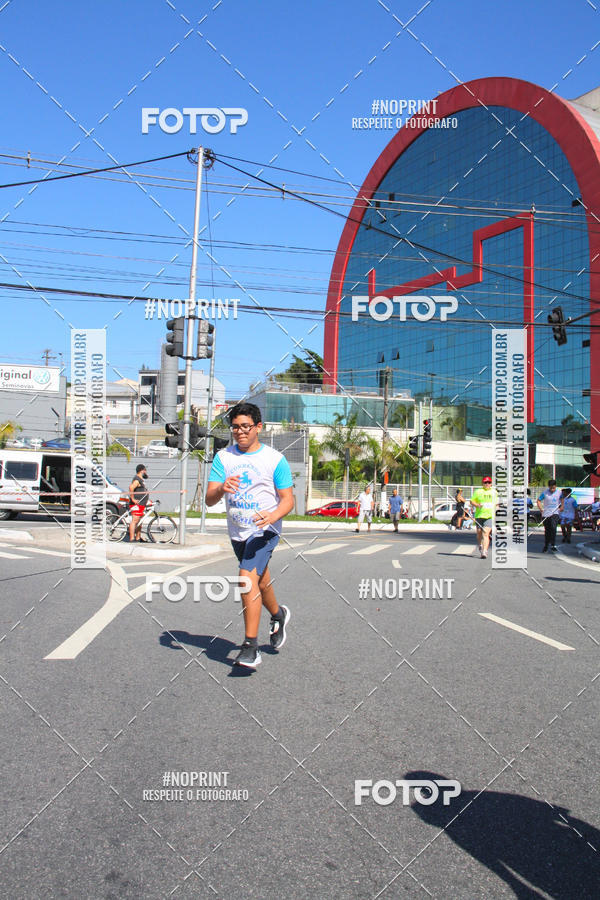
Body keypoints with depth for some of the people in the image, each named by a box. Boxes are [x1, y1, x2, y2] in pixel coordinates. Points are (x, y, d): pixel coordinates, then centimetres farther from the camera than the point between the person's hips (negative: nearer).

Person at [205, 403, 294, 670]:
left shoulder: (275, 459, -7)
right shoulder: (223, 457, 1)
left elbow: (288, 499, -6)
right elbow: (209, 499, -5)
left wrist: (273, 515, -27)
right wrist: (221, 489, -28)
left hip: (264, 530, -5)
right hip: (237, 532, 5)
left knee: (248, 577, -22)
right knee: (260, 581, 20)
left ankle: (251, 646, -16)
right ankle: (278, 615, 50)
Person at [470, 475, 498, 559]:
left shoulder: (494, 492, 11)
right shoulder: (478, 491, 6)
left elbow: (497, 503, 22)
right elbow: (472, 501, 7)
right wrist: (477, 505, -11)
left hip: (490, 516, -1)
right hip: (479, 515, 1)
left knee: (486, 534, -15)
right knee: (479, 533, 11)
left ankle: (484, 552, -18)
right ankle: (480, 546, 41)